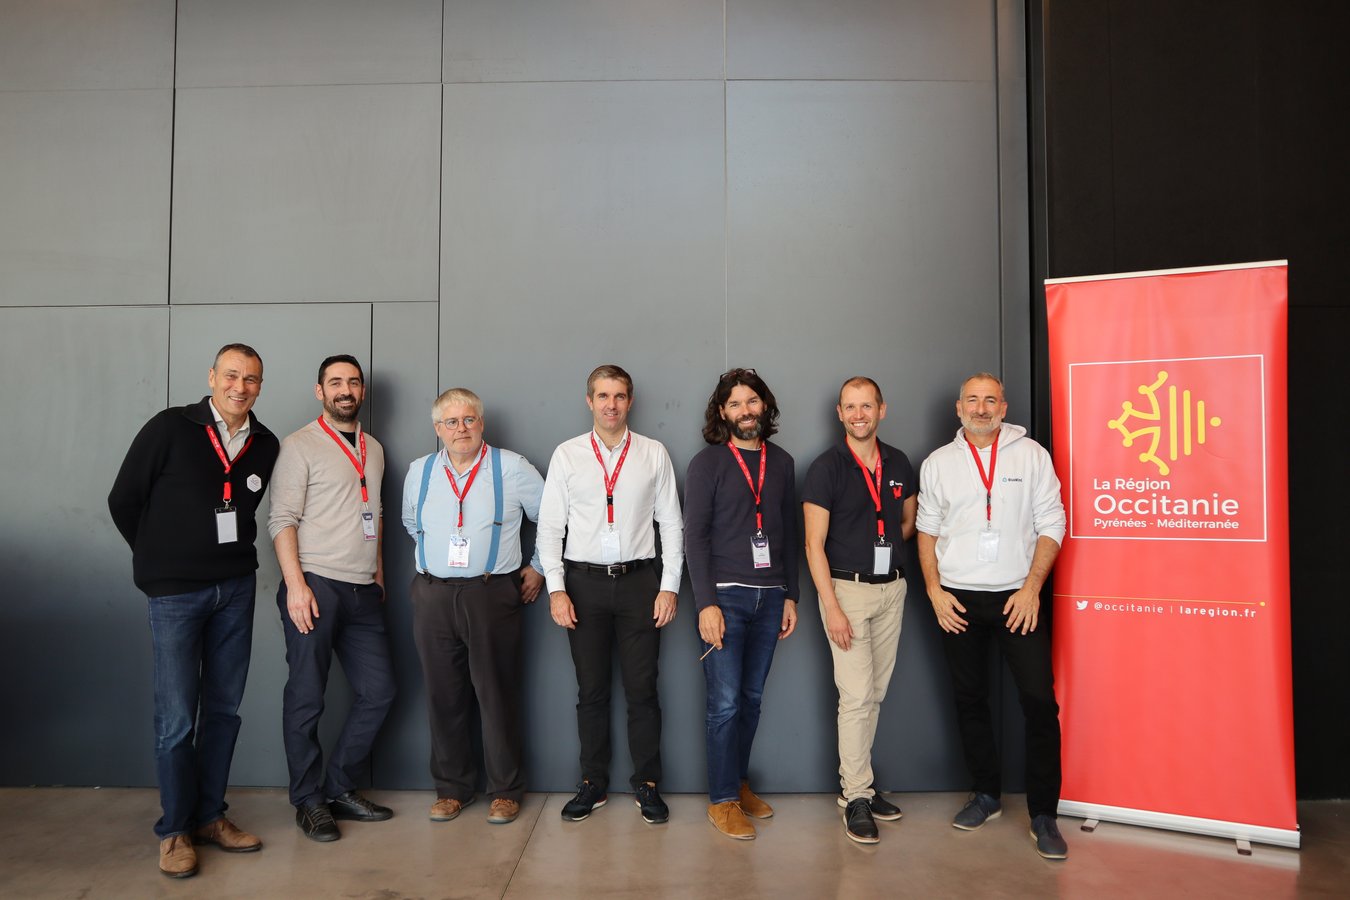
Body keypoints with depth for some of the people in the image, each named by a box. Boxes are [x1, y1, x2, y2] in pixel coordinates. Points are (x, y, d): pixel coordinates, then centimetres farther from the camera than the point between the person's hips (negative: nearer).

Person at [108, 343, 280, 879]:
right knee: (177, 718, 0)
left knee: (224, 708, 11)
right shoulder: (169, 428, -8)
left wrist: (232, 558, 9)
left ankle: (210, 816, 26)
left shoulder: (266, 446, 3)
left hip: (236, 589, 4)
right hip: (175, 593, -4)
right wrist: (161, 560, 6)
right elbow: (123, 502, -2)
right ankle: (174, 830, 17)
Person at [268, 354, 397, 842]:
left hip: (363, 591, 6)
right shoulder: (300, 445, -3)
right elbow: (282, 520, -9)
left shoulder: (373, 449, 16)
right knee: (306, 699, 1)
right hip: (315, 586, -6)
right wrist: (295, 584, -17)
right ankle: (309, 800, 17)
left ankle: (339, 787, 22)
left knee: (379, 689, 7)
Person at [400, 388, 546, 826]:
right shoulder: (419, 472, 10)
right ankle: (451, 788, 23)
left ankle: (505, 790, 16)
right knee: (444, 696, 8)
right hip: (432, 596, 3)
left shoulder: (512, 468, 0)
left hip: (493, 594, -3)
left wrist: (538, 567, 8)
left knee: (497, 694, 1)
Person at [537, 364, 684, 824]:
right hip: (584, 581, 1)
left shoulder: (654, 454, 3)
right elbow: (550, 526, 3)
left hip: (639, 580, 0)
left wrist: (669, 586, -3)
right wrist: (556, 589, -5)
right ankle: (592, 784, 24)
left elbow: (671, 523, 3)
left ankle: (647, 784, 20)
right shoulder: (567, 454, 4)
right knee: (591, 690, 10)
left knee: (642, 689, 6)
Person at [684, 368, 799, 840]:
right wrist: (706, 603, -13)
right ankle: (722, 800, 11)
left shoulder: (781, 462, 11)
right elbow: (695, 536, -7)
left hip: (770, 596, 4)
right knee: (726, 703, -2)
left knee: (751, 698, 10)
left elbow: (788, 532, 14)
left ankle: (739, 783, 26)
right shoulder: (707, 462, -3)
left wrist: (790, 596, 10)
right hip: (725, 595, -4)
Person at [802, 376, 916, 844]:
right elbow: (814, 544, -11)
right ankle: (856, 796, 7)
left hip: (892, 587, 5)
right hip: (847, 588, -5)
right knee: (857, 695, -6)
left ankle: (855, 782, 24)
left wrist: (880, 545, 4)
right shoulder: (826, 467, -8)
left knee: (875, 694, 10)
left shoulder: (899, 464, 6)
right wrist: (831, 607, -16)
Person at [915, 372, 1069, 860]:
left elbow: (1051, 524, -1)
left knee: (1040, 701, -6)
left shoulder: (1031, 454, 1)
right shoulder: (938, 463, 6)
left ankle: (1044, 814, 8)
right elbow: (927, 530, 9)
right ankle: (986, 794, 28)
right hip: (958, 599, 2)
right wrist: (934, 590, -1)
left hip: (1018, 597, -2)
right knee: (969, 699, 11)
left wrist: (1032, 588, -9)